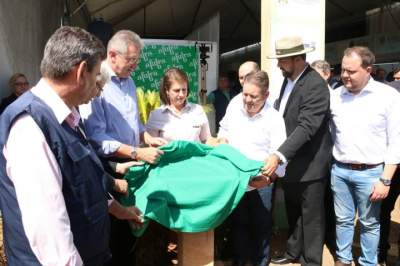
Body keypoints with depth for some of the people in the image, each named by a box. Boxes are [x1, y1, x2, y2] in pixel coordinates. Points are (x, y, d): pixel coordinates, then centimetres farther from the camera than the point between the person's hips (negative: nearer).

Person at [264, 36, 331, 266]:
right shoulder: (289, 79, 7)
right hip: (291, 162, 8)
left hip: (309, 164, -8)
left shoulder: (316, 85, -21)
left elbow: (306, 127, -29)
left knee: (310, 217, 8)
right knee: (293, 213, 21)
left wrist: (279, 155, -35)